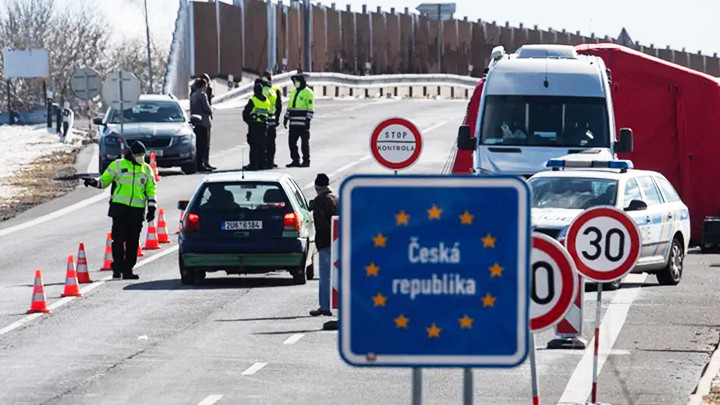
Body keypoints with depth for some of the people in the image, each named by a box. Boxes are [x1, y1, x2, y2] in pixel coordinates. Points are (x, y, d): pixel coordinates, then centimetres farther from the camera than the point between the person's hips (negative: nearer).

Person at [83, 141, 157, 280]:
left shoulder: (146, 169, 14)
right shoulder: (118, 165, 6)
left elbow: (151, 189, 15)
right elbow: (104, 180, 10)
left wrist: (151, 207, 6)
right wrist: (95, 183, -11)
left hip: (137, 210, 3)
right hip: (119, 207, -3)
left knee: (133, 242, 3)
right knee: (119, 238, -10)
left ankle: (127, 270, 8)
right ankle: (117, 267, -7)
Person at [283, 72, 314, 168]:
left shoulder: (308, 93, -6)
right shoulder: (294, 92, 18)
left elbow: (310, 108, -10)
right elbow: (289, 106, 22)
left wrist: (308, 120, -16)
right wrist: (286, 118, 16)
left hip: (303, 123, -7)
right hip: (293, 123, 7)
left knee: (304, 142, -2)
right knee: (291, 141, 5)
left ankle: (306, 161, 3)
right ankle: (295, 160, 12)